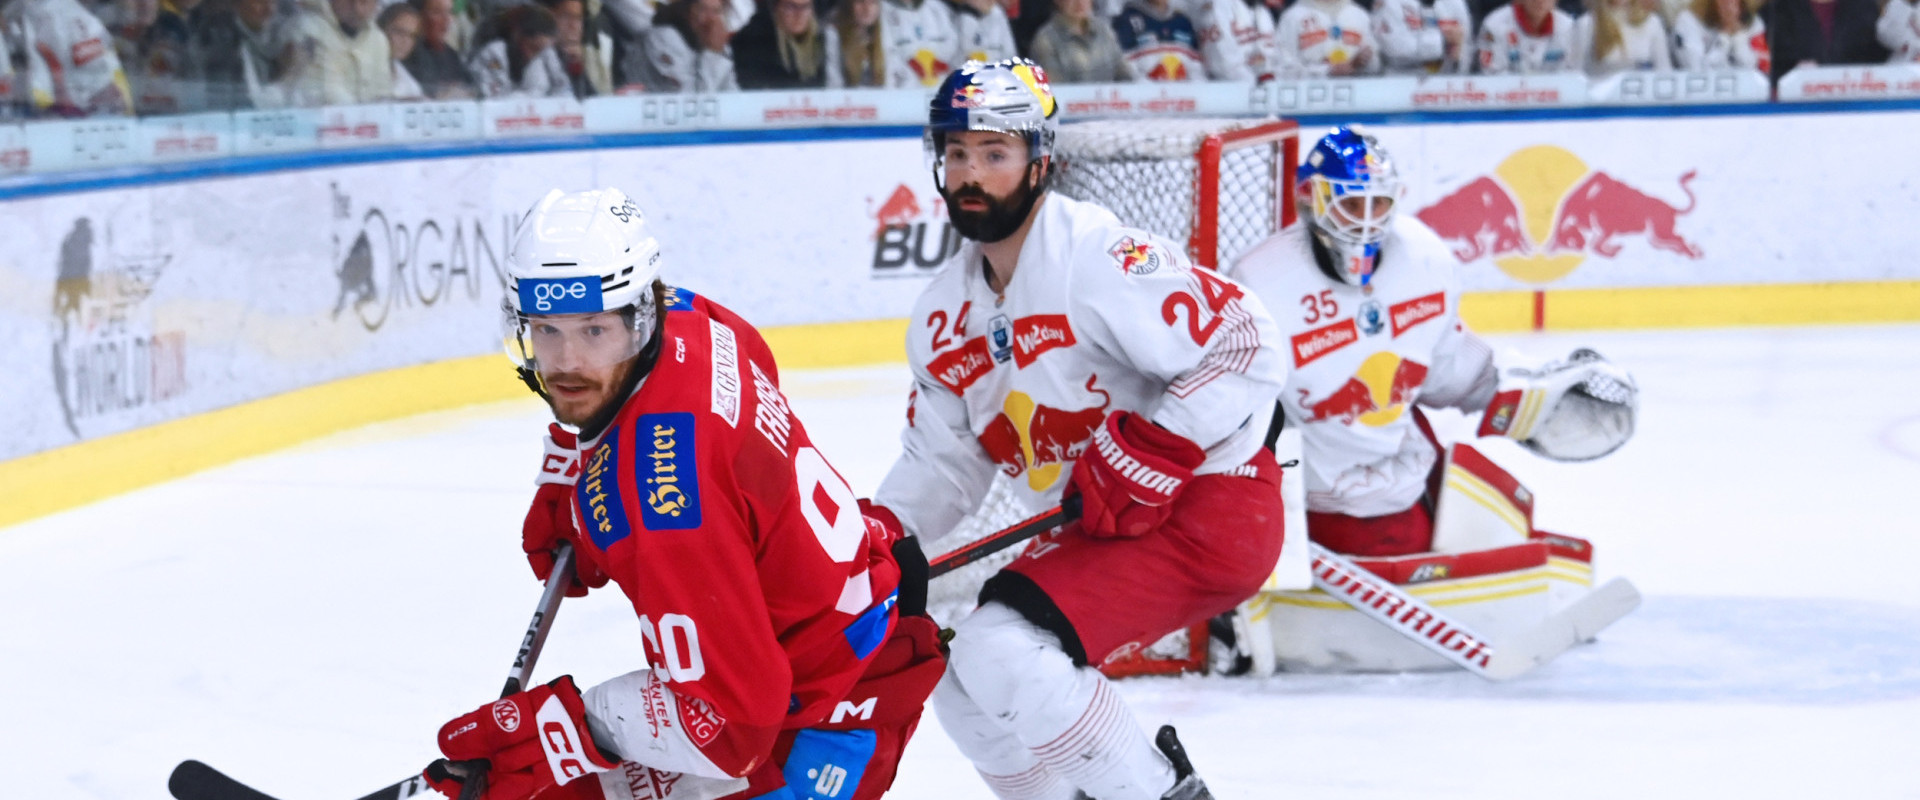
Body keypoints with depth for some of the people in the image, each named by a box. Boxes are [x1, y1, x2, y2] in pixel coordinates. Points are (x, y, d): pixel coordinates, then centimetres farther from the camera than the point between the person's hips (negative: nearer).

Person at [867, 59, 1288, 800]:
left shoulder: (1098, 257, -20)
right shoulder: (945, 314, 7)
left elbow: (1246, 344, -22)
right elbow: (942, 458, 15)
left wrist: (1148, 451, -26)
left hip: (1208, 507, -9)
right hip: (1095, 534, 9)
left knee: (1005, 651, -23)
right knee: (966, 693, 6)